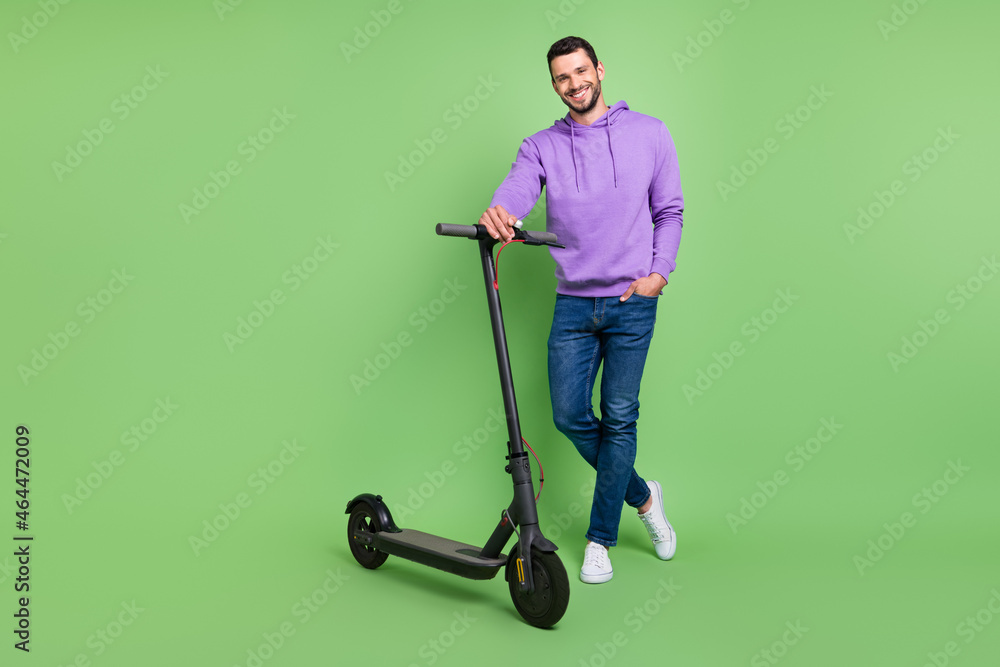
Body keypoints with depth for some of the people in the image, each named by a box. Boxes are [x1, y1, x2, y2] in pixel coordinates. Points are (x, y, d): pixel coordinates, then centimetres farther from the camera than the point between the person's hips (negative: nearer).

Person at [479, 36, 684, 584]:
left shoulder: (650, 133, 4)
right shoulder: (542, 145, 5)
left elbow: (669, 211, 9)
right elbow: (517, 187, -15)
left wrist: (660, 271, -5)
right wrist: (498, 212, -39)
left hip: (632, 303, -2)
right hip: (573, 303, 2)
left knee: (619, 418, 0)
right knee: (569, 415, 2)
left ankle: (600, 539, 16)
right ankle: (642, 496, 28)